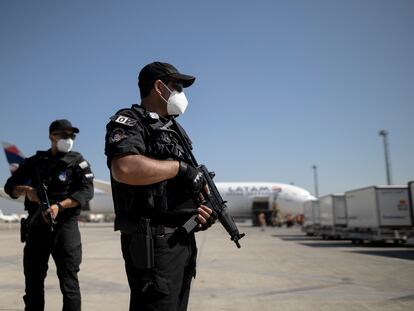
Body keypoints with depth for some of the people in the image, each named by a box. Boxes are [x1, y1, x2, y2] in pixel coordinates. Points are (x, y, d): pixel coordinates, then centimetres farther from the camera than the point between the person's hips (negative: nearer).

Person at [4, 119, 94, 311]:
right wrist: (26, 190, -12)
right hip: (36, 227, 4)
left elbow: (86, 190, -10)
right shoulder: (35, 162, 12)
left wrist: (59, 206, -22)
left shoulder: (77, 162, 3)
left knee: (68, 281, -4)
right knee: (33, 281, 11)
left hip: (65, 227, -3)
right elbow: (10, 186, 11)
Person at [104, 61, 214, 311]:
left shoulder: (170, 129, 19)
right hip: (154, 242, -9)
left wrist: (197, 208, 6)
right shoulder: (129, 122, -8)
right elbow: (125, 169, -30)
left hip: (184, 239, 9)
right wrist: (180, 167, -19)